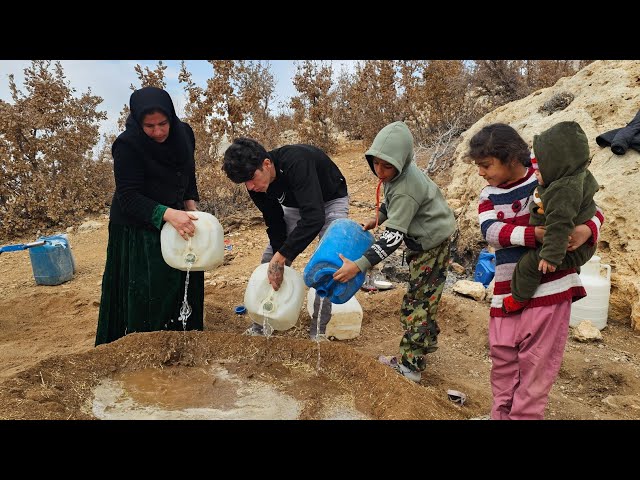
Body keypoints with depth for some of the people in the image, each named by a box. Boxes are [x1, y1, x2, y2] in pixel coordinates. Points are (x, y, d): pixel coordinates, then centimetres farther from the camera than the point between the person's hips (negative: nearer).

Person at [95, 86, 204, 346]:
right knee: (146, 295, -4)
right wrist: (167, 214, -39)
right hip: (137, 230, -6)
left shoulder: (184, 133, -6)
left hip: (174, 217, 6)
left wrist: (190, 206, -4)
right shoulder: (127, 144, -23)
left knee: (178, 284, 16)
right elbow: (129, 197, -25)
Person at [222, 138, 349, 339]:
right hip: (294, 205, 6)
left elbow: (314, 218, -48)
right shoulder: (256, 186, -20)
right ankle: (260, 327, 13)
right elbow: (275, 224, -11)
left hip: (330, 200, -6)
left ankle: (317, 333, -10)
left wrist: (281, 257, -48)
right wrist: (280, 264, -19)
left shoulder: (296, 162, -42)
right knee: (269, 260, 1)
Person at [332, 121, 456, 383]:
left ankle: (409, 367, 3)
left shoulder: (406, 189, -33)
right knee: (421, 298, 21)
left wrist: (358, 265, -40)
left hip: (433, 243, -9)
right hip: (422, 241, 9)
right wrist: (378, 218, 5)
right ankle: (426, 341, 40)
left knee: (417, 303, -5)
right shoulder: (397, 174, -5)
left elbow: (393, 237, -36)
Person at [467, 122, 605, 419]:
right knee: (503, 360, 13)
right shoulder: (488, 195, 5)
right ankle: (502, 414, 32)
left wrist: (586, 231, -21)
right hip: (508, 291, 4)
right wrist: (535, 234, -27)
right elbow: (491, 232, -13)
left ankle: (525, 415, 21)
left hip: (549, 287, -4)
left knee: (536, 363, 4)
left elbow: (593, 211, 2)